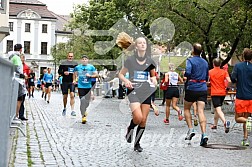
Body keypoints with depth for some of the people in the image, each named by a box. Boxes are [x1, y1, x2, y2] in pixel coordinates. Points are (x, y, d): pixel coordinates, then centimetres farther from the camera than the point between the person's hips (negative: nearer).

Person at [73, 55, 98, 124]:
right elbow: (74, 74, 22)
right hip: (81, 86, -1)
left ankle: (84, 110, 40)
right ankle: (83, 116, -6)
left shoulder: (91, 67, 5)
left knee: (87, 101, 8)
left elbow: (96, 75, 4)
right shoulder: (77, 67, 8)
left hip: (89, 86, 1)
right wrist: (74, 80, 7)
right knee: (82, 101, -11)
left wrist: (90, 76, -12)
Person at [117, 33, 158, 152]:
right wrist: (126, 81, -13)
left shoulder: (150, 61, 6)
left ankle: (137, 143, 19)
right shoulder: (130, 60, -2)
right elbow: (121, 74, 7)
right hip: (133, 90, -3)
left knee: (143, 120, 2)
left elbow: (153, 75, 19)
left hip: (146, 92, 3)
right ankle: (130, 130, 14)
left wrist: (153, 80, -3)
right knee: (138, 118, -20)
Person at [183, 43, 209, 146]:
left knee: (186, 109, 16)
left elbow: (188, 73, -21)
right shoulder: (205, 62, 13)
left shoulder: (190, 60, -5)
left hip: (192, 88, -4)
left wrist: (184, 77, -1)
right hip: (203, 89, 4)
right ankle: (204, 134, -17)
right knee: (201, 111, -4)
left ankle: (191, 129, 5)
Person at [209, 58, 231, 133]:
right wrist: (226, 87, 10)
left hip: (214, 93, -4)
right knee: (217, 109, 21)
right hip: (222, 93, 4)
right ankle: (215, 124, 31)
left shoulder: (210, 72, -2)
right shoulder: (224, 72, 2)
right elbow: (229, 81, -8)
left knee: (218, 109, -14)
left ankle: (225, 122, -40)